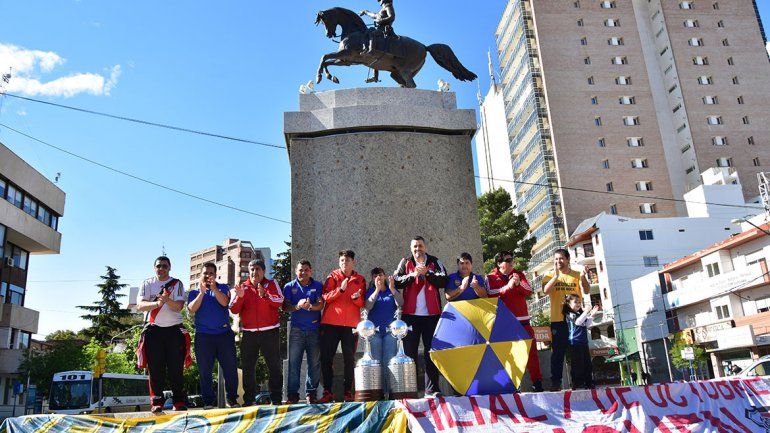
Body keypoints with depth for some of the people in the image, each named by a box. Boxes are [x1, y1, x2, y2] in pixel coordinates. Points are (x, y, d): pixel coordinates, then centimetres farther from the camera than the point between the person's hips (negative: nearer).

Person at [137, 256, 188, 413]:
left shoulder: (177, 284, 7)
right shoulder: (147, 284, 9)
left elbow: (179, 306, -6)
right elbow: (140, 305, -4)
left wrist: (167, 300, -27)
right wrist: (157, 303, -23)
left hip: (173, 329, 0)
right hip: (153, 329, 1)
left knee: (176, 367, -1)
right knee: (155, 368, -1)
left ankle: (179, 401, 4)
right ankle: (156, 402, 6)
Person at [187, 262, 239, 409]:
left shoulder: (223, 288, 12)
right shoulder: (194, 292, 13)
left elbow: (224, 302, -9)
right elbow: (191, 310, -5)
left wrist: (214, 288, -17)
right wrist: (202, 292, -13)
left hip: (224, 333, 0)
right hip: (203, 335, 1)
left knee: (230, 367, -1)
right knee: (205, 370, 2)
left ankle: (232, 398, 9)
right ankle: (208, 401, 10)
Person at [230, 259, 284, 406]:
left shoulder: (271, 284, 4)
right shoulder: (243, 287, 8)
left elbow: (280, 301, -12)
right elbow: (233, 310, 0)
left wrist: (265, 295, -28)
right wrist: (240, 296, -19)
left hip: (270, 332, -2)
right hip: (249, 333, 2)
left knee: (274, 366, 2)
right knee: (247, 367, 6)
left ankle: (276, 398, 10)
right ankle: (248, 400, 15)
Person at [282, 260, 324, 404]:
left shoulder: (318, 286, 9)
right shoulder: (289, 287, 9)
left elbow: (321, 305, -3)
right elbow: (285, 307, 0)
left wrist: (310, 306, -24)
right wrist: (298, 306, -19)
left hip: (314, 329, 1)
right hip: (297, 329, 0)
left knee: (315, 362, 3)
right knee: (293, 362, -3)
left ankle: (311, 392, 12)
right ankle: (292, 394, 3)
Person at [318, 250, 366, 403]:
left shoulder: (360, 280, 10)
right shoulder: (333, 276, 7)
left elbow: (362, 304, 8)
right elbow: (325, 297, -5)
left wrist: (357, 298, -14)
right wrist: (340, 289, -19)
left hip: (351, 324, 0)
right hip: (330, 323, 0)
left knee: (349, 360, 1)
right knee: (326, 358, 0)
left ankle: (348, 392, 8)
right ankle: (327, 392, 8)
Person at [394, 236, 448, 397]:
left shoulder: (435, 262, 9)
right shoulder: (405, 263, 10)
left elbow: (443, 281, -4)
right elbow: (396, 281, -1)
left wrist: (427, 273, -14)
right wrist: (412, 275, -14)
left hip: (431, 313, 0)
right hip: (410, 314, 0)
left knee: (431, 351, 4)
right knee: (409, 351, 3)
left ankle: (431, 389, 9)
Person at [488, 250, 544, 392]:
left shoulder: (519, 274, 11)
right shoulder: (491, 278, 1)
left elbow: (529, 291, 0)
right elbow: (492, 297, -11)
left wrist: (519, 284, -19)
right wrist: (508, 286, -19)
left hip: (522, 320, 3)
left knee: (531, 351, 1)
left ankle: (537, 382, 8)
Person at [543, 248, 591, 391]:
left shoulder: (577, 276, 8)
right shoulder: (549, 277, 6)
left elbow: (587, 291, -6)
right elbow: (546, 291, -14)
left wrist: (583, 276, -24)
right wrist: (556, 275, -25)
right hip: (558, 320, -1)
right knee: (558, 352, 0)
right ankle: (556, 382, 4)